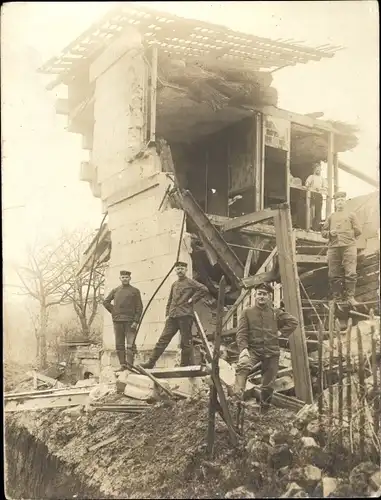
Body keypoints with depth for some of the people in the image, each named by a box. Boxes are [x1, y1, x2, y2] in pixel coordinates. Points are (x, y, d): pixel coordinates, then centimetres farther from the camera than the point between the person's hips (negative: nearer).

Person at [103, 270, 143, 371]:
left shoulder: (135, 291, 5)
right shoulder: (115, 291, 13)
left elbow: (139, 307, -1)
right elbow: (106, 302, 20)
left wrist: (136, 321, -11)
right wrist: (113, 311, 7)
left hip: (130, 322, -4)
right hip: (117, 321, 4)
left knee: (130, 344, -9)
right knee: (119, 345, 5)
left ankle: (130, 365, -11)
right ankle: (122, 364, 10)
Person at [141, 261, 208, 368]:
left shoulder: (190, 282, 1)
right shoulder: (174, 285, 20)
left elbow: (204, 289, -9)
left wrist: (192, 299, -8)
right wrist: (167, 314, 13)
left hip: (185, 315, -6)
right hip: (172, 316, 6)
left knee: (186, 341, -1)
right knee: (163, 338, 1)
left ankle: (186, 364, 6)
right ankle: (151, 362, -1)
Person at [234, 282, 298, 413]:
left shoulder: (275, 313, 9)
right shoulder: (247, 312, 2)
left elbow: (293, 322, 12)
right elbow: (241, 333, -6)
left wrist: (282, 332, 3)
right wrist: (243, 348, -21)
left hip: (271, 353, 2)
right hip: (253, 350, -2)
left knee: (268, 385, 7)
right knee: (243, 365, -36)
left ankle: (264, 411, 27)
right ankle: (237, 395, -46)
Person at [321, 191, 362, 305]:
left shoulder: (351, 215, 15)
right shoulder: (331, 217, 19)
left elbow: (358, 231, 11)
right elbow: (323, 232, 18)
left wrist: (347, 237, 5)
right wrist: (330, 233, -1)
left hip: (349, 246, -2)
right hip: (333, 248, 2)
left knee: (351, 273, -12)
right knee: (334, 274, 1)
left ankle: (350, 297, -6)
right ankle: (336, 297, 9)